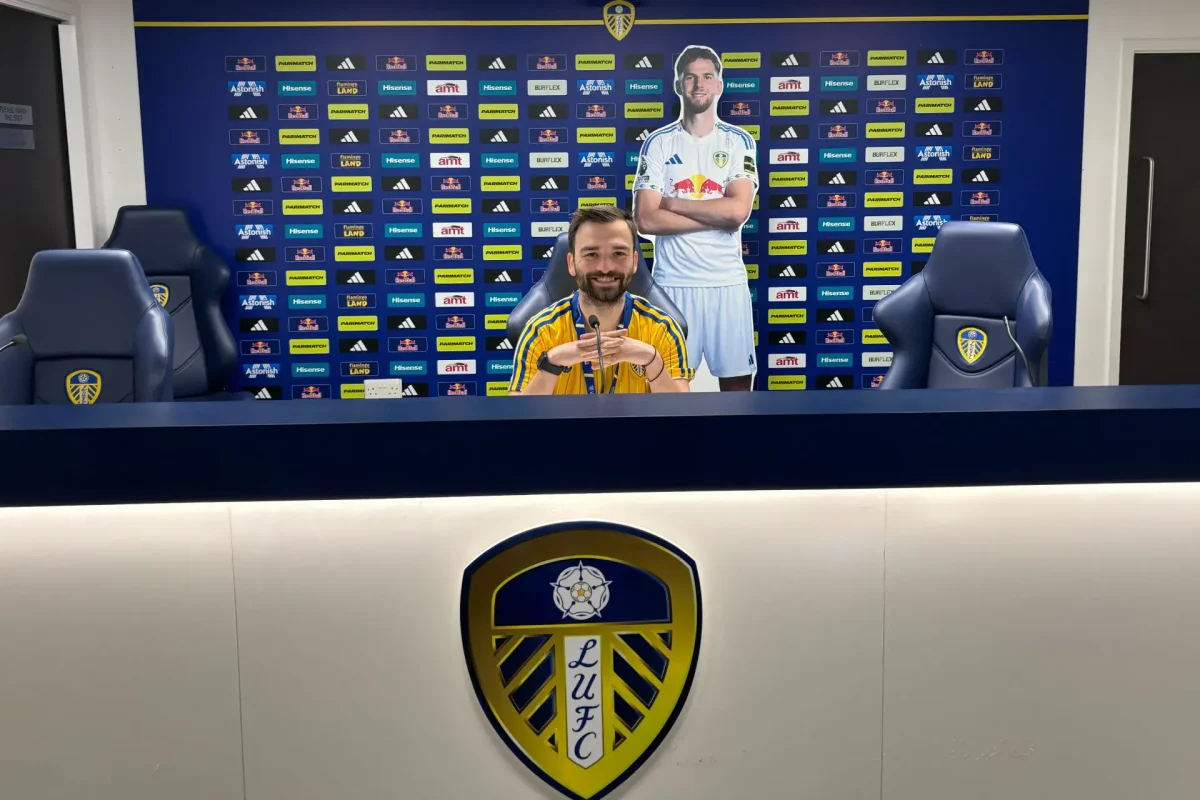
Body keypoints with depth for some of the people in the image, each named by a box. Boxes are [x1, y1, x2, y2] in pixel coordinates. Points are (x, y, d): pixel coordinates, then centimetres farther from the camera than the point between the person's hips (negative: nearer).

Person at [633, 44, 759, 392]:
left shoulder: (739, 141, 4)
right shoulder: (658, 143, 1)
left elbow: (738, 210, -12)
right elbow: (646, 220, -10)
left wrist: (673, 202, -9)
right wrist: (717, 216, -11)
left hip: (728, 282, 1)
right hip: (673, 282, -1)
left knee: (738, 380, 5)